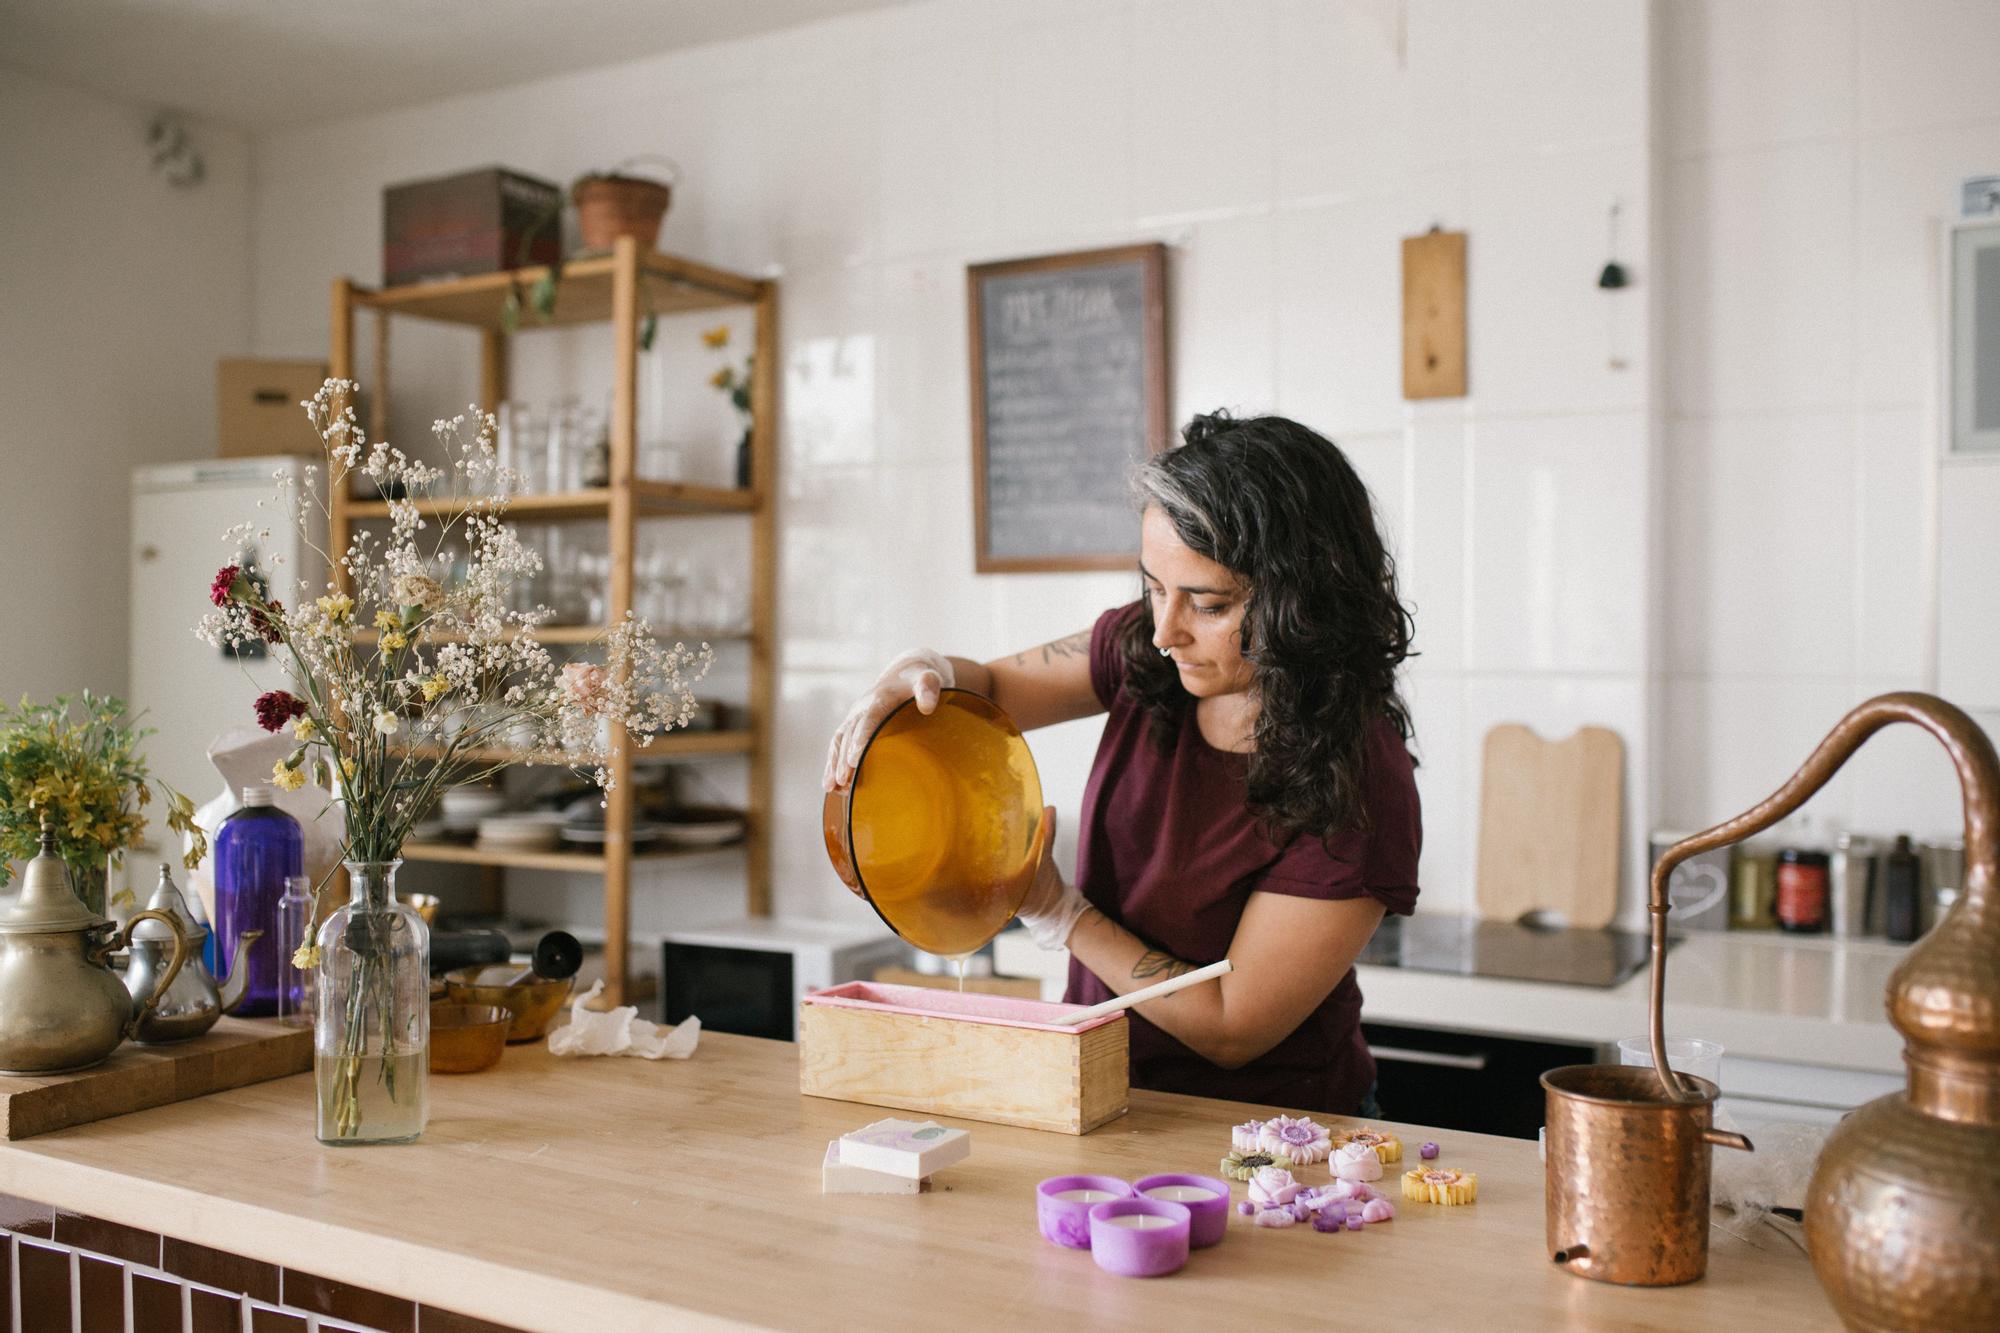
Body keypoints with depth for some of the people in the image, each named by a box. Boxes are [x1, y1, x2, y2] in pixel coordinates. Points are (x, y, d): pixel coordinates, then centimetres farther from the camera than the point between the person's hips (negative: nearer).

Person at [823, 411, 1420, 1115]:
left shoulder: (1361, 786, -23)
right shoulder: (1148, 650, -7)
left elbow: (1233, 1029, -18)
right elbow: (995, 686, 11)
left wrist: (1055, 910, -12)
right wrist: (922, 673, -12)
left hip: (1267, 1118, -5)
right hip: (1099, 1080, 5)